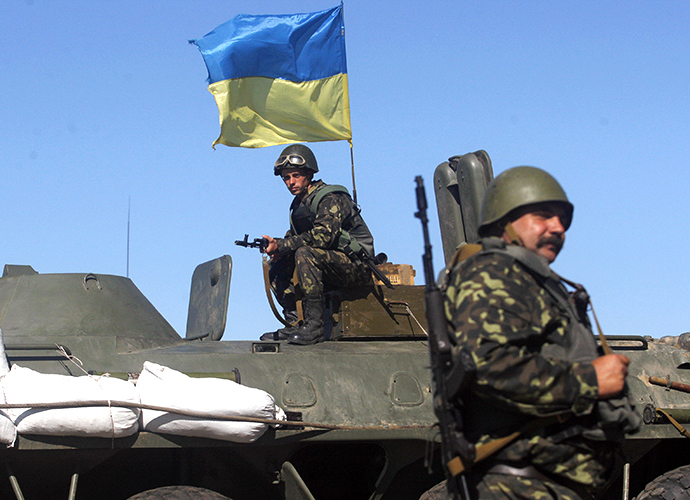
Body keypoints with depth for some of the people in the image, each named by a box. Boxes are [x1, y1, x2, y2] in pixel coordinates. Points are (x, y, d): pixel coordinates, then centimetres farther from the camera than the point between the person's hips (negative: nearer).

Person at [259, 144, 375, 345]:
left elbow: (323, 235, -30)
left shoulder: (330, 198, -16)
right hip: (330, 269, 9)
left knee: (305, 254, -32)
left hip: (356, 266, -9)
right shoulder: (299, 203, 12)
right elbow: (294, 237, 11)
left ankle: (313, 326, -32)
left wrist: (281, 246, -26)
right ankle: (294, 324, 0)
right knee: (276, 266, 2)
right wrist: (277, 247, -14)